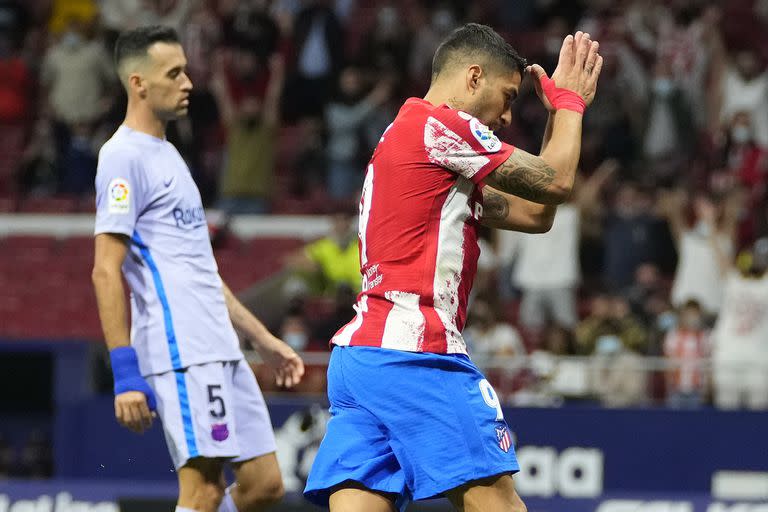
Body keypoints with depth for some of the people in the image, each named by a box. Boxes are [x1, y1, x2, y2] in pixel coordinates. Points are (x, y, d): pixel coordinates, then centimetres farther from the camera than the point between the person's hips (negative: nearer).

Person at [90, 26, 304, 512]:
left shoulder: (167, 155, 23)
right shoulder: (125, 157, -7)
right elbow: (106, 272, -14)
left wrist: (263, 339, 26)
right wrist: (126, 372, -20)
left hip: (220, 351, 9)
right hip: (181, 350, -9)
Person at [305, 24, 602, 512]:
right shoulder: (439, 124, -4)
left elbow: (536, 213, 28)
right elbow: (556, 182, 0)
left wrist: (560, 111, 29)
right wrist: (570, 101, 16)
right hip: (413, 353, -9)